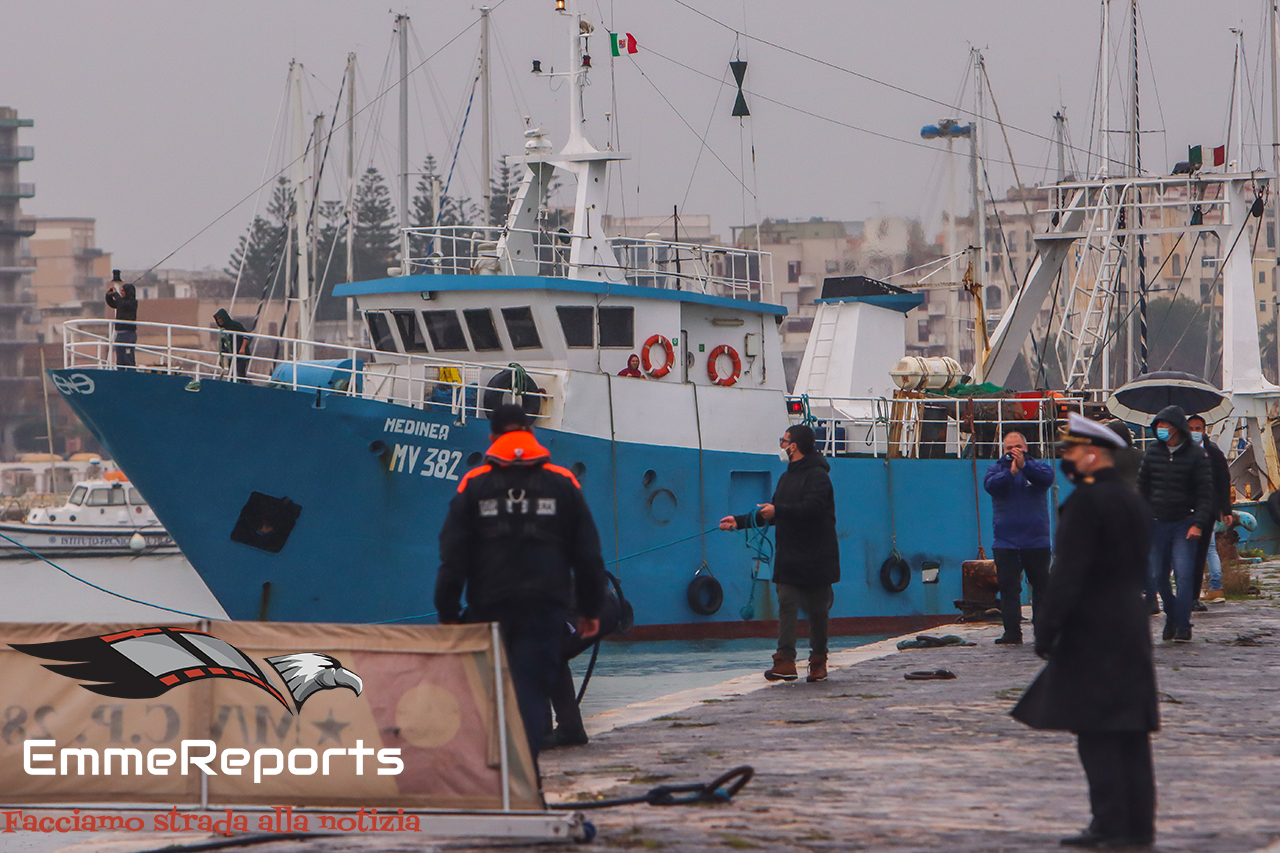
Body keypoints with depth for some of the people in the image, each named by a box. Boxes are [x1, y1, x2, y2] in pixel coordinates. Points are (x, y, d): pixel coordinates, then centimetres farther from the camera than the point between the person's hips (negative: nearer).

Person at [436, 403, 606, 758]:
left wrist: (447, 613, 6)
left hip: (489, 608, 0)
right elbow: (588, 553, 7)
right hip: (546, 608, 0)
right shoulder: (563, 482, 5)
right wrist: (591, 609, 15)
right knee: (533, 688, -1)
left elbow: (453, 557, 0)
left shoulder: (473, 484, 2)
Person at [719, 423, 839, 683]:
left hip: (815, 559, -7)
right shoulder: (787, 477, 19)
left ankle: (818, 661, 13)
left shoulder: (817, 476, -9)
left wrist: (778, 511, -25)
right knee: (786, 605, -7)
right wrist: (740, 521, 25)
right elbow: (772, 514, 27)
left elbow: (812, 508, -24)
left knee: (817, 610, 2)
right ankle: (785, 661, -15)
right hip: (789, 557, 7)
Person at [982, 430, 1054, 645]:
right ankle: (1012, 633, -1)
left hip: (1037, 541, 0)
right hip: (1006, 543, 0)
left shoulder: (1036, 466, 7)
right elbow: (990, 484, -12)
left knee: (1041, 586, 3)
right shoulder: (997, 469, 9)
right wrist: (1011, 472, -27)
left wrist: (1024, 466, -29)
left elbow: (1047, 477, -15)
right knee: (1009, 588, -3)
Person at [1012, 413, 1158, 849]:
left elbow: (1069, 573, -18)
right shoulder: (1135, 502, 14)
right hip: (1132, 631, 9)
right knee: (1131, 732, 9)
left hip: (1091, 633, -9)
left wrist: (1046, 629, -15)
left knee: (1097, 733, -7)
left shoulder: (1085, 501, -13)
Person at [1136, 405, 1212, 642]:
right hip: (1158, 523, 4)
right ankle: (1171, 615, 26)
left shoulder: (1196, 455, -5)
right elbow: (1142, 486, 12)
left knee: (1184, 574, -13)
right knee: (1158, 576, 5)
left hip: (1184, 523, -4)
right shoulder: (1153, 451, 5)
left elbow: (1206, 493, -5)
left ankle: (1183, 625, -7)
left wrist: (1198, 524, -15)